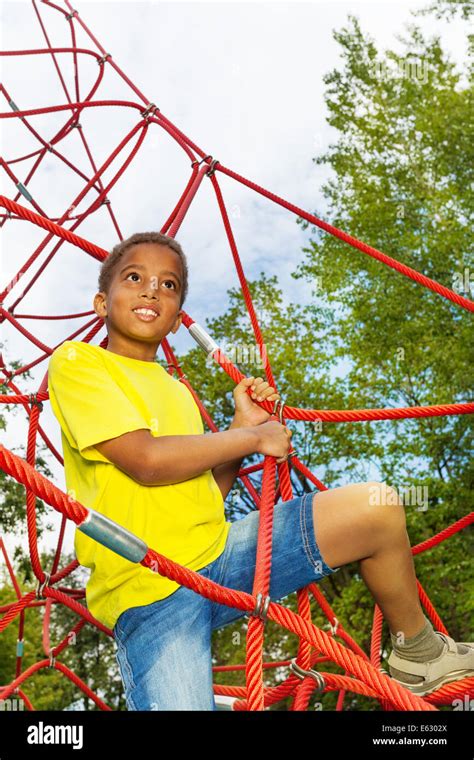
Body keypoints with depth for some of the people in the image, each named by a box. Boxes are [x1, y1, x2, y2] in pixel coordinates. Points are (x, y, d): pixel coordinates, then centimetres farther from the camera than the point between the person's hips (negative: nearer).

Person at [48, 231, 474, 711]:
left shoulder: (176, 393, 19)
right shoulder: (75, 361, -3)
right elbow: (145, 461, -17)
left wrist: (242, 425, 7)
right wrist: (253, 436, -6)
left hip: (219, 552, 7)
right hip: (148, 592, -6)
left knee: (377, 507, -2)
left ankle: (419, 655, 19)